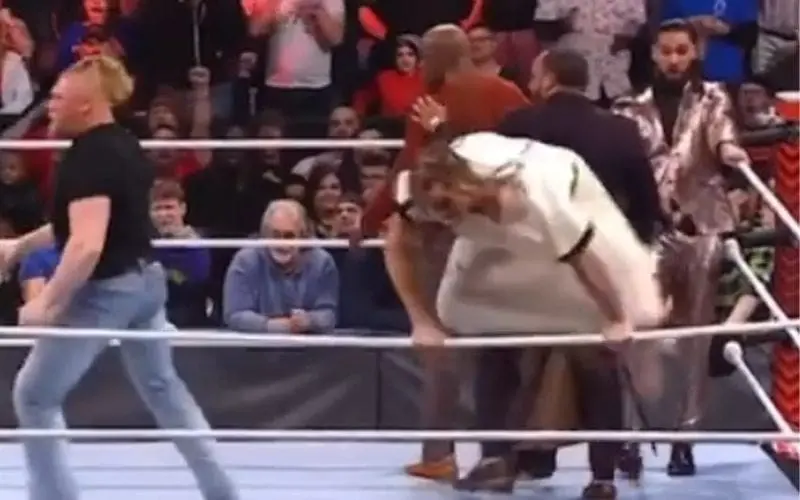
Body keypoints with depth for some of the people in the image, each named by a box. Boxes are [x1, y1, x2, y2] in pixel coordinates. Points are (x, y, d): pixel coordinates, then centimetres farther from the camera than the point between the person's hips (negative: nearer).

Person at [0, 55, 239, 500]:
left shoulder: (88, 157, -20)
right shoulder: (125, 146, 9)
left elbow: (87, 245, -30)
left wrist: (47, 302, -22)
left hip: (105, 291, -10)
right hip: (146, 280, 10)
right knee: (164, 388, 23)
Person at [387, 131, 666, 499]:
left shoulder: (535, 196, -44)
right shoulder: (422, 188, -33)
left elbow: (584, 259, -30)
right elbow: (397, 247, -18)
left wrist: (616, 319, -17)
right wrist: (422, 321, -21)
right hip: (498, 238, 5)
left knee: (592, 350, -9)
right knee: (480, 326, -10)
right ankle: (498, 459, -2)